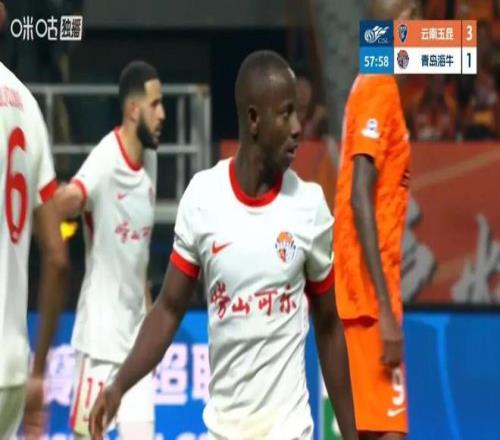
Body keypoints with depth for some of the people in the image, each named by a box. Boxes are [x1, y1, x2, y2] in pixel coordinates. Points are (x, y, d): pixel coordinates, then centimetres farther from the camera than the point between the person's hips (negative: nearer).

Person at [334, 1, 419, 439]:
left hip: (368, 297, 10)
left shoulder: (373, 88, 16)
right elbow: (360, 200, -20)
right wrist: (385, 309, -24)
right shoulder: (379, 93, -12)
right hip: (371, 292, -10)